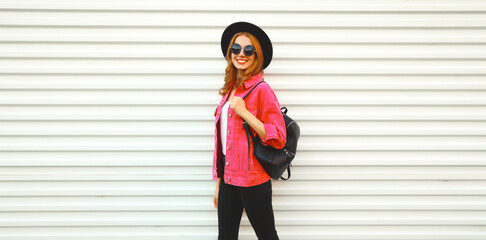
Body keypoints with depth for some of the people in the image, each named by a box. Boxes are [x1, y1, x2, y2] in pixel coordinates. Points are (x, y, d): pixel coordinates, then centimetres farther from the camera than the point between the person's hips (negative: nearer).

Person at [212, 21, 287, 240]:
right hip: (228, 177, 7)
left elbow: (278, 139, -14)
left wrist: (244, 113, -21)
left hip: (252, 180, -7)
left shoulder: (261, 89, -10)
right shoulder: (230, 89, 10)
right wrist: (218, 183, 16)